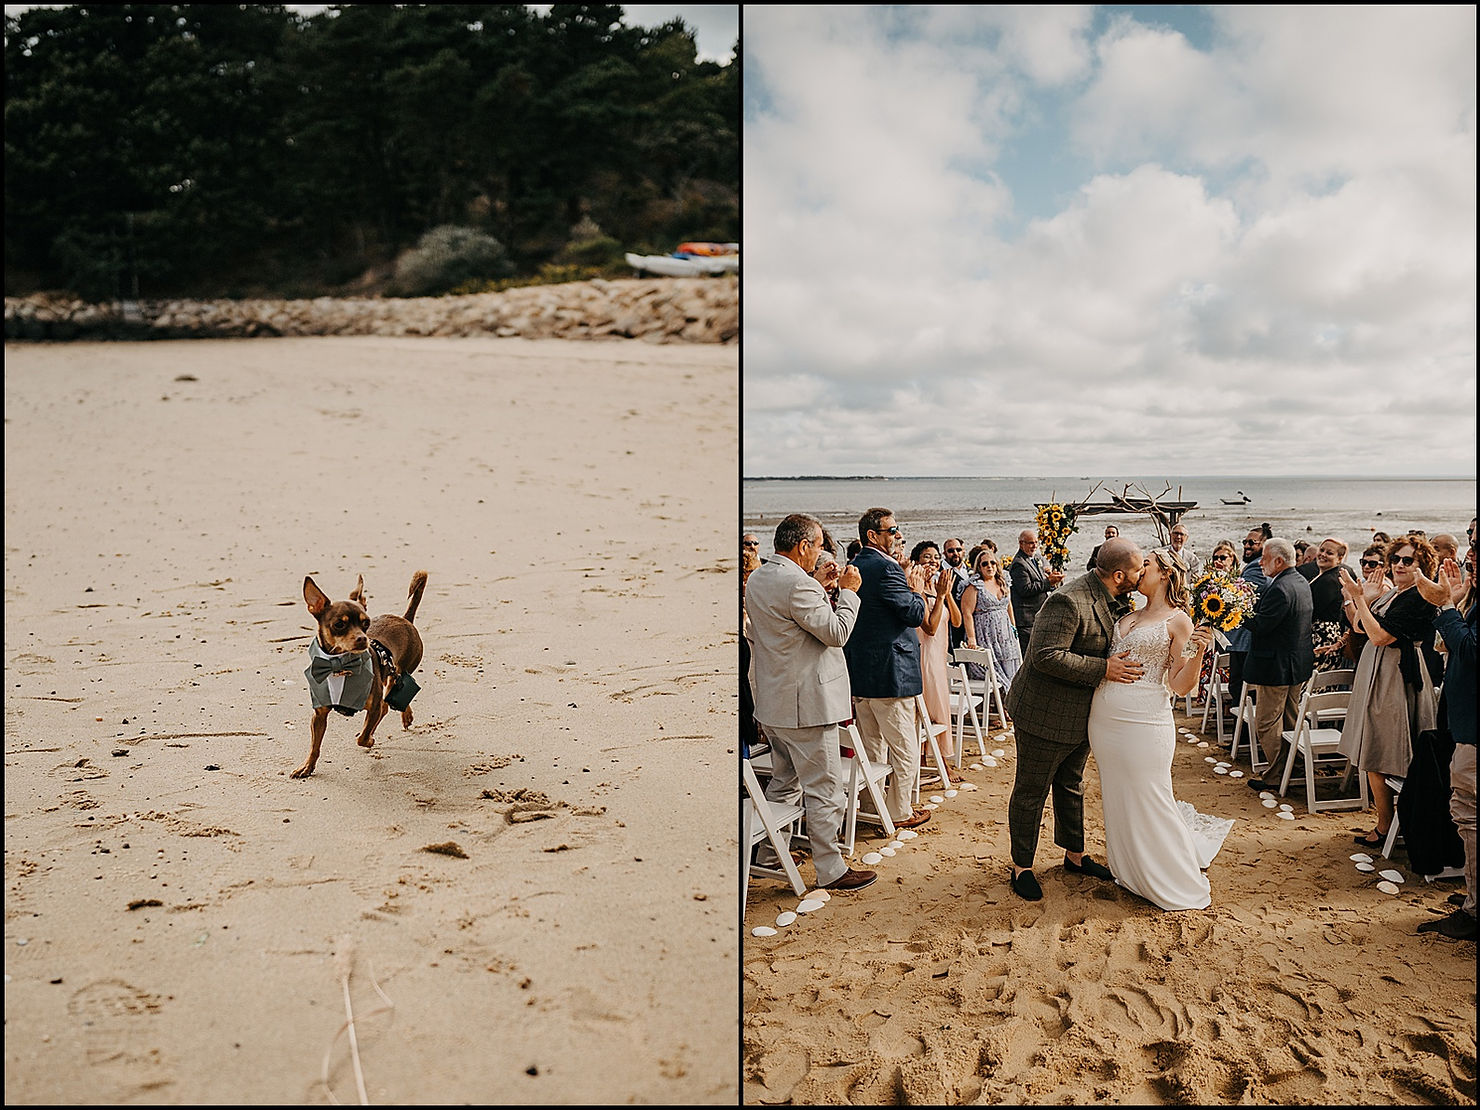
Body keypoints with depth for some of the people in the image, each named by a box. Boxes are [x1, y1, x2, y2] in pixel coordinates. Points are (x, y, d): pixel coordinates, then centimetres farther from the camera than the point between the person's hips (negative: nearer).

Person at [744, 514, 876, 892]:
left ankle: (769, 852, 29)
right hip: (805, 703, -10)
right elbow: (837, 632, -17)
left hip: (773, 701, 10)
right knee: (824, 789, -1)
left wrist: (826, 592, 14)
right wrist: (848, 592, -6)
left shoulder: (757, 578, 9)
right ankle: (831, 870, 6)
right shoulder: (798, 583, -22)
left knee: (783, 781, 21)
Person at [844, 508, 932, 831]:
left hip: (858, 672, 9)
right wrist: (916, 589, 2)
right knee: (905, 750, 3)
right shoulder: (886, 568, -18)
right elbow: (916, 614, -17)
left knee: (872, 747, 19)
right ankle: (899, 812, 12)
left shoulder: (854, 568, 10)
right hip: (889, 672, -9)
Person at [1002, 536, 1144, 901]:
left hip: (1079, 717, 9)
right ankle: (1021, 867, 20)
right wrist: (1103, 669, -28)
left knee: (1071, 787, 23)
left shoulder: (1114, 602, 3)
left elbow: (1117, 648, 20)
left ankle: (1075, 855, 39)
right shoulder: (1068, 602, -27)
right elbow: (1047, 656, -32)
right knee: (1031, 792, 6)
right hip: (1045, 716, -9)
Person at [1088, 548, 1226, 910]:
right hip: (1104, 718, 7)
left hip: (1143, 722, -7)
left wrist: (1199, 653, -23)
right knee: (1116, 799, 16)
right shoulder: (1128, 615, 14)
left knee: (1147, 803, 2)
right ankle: (1128, 871, 33)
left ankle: (1175, 883, 19)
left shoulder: (1178, 621, -5)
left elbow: (1180, 686, -9)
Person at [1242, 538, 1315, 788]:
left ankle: (1278, 776, 4)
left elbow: (1259, 625, -27)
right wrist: (1250, 607, 5)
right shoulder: (1301, 581, 9)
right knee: (1290, 720, 19)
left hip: (1276, 667, -10)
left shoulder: (1280, 589, -24)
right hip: (1298, 663, 10)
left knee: (1267, 724, -1)